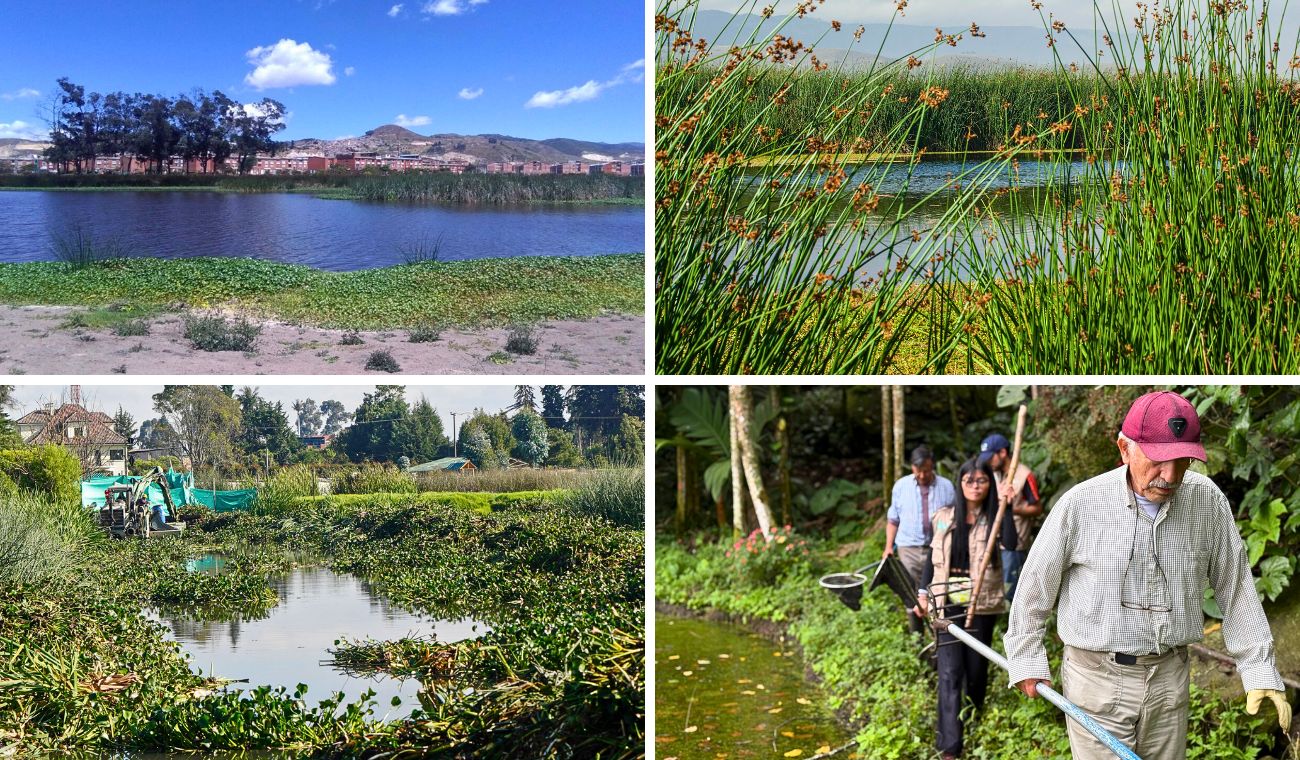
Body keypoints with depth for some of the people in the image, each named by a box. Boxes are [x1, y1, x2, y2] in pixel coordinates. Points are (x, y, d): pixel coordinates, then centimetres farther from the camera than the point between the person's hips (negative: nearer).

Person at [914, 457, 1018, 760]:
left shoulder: (992, 519, -1)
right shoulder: (945, 518, 5)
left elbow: (1010, 542, -22)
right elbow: (932, 556, 12)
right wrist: (923, 592, 6)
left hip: (981, 603, 0)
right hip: (948, 602, 0)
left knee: (977, 665, 11)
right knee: (950, 671, -7)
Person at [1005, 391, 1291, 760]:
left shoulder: (1208, 500, -5)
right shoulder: (1081, 503, -13)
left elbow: (1236, 588, 4)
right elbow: (1036, 583, -2)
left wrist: (1260, 671, 2)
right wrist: (1026, 660, 4)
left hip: (1170, 677, 3)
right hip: (1097, 678, -3)